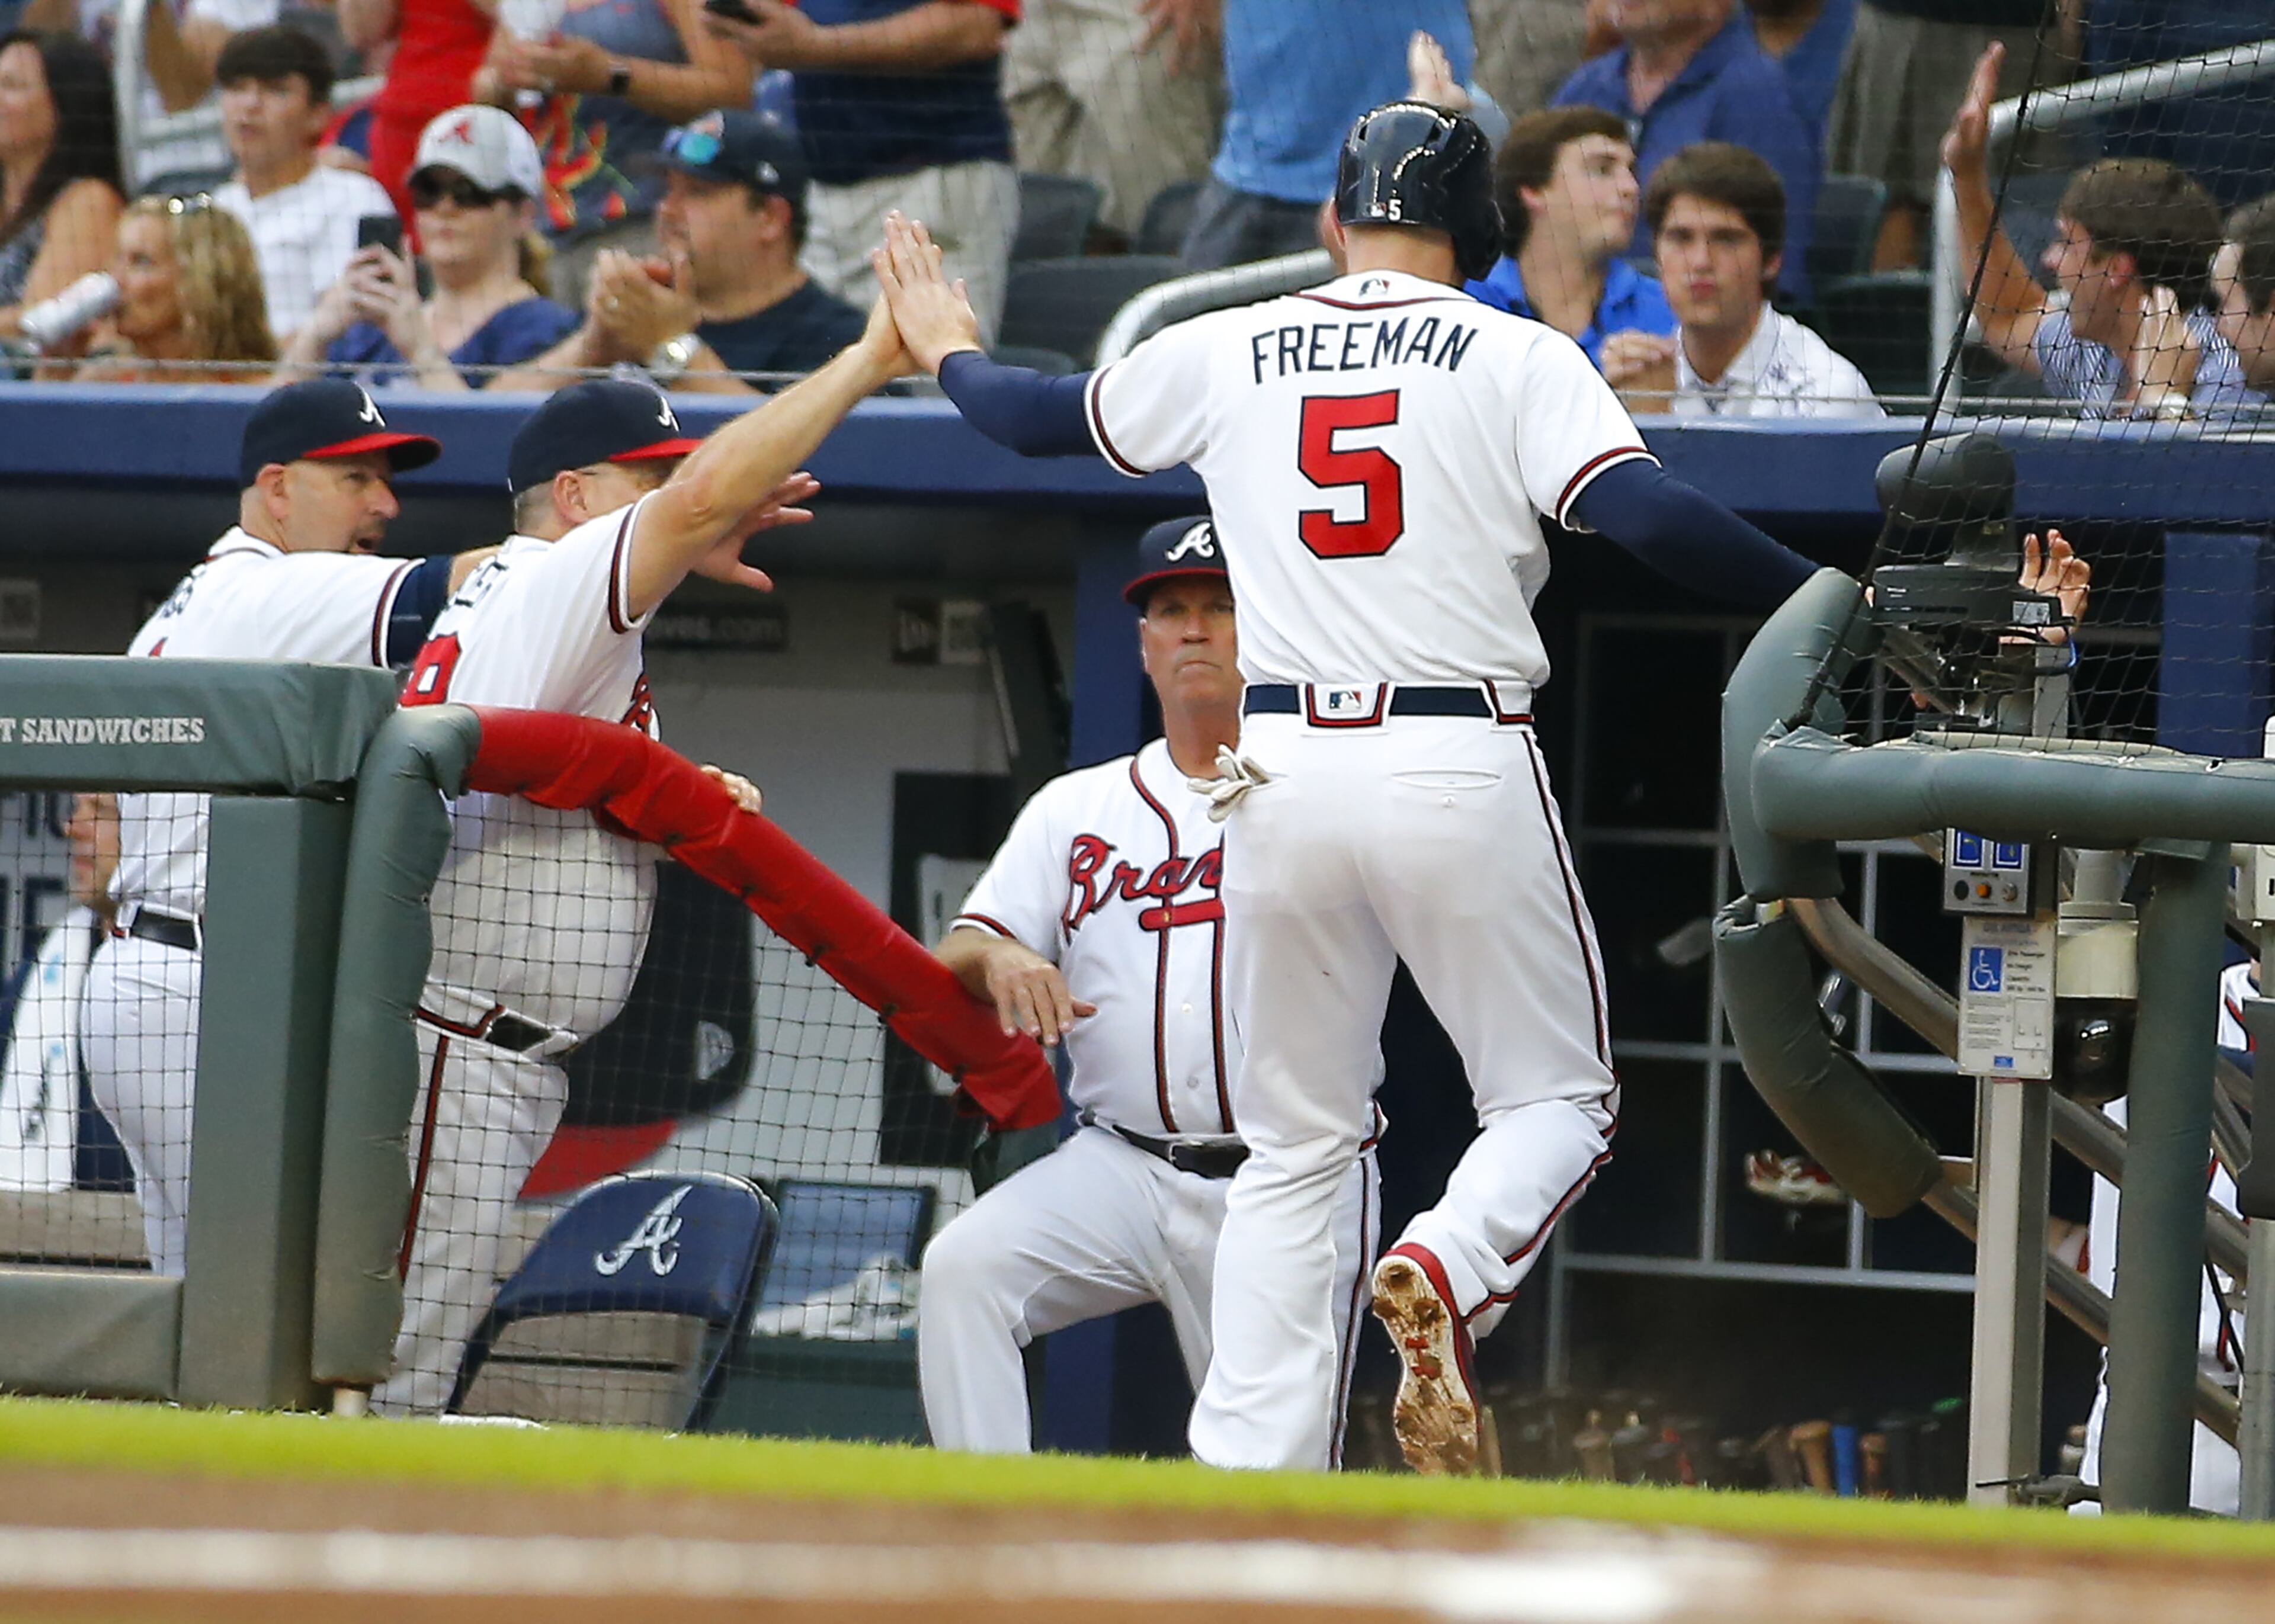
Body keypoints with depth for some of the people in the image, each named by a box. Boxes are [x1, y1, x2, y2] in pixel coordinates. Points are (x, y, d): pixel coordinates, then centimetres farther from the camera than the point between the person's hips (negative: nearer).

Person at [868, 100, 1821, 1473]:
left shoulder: (1226, 352, 10)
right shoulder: (1517, 358, 1)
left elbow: (1042, 419, 25)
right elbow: (1649, 518, -13)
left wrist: (950, 352, 45)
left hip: (1283, 778, 3)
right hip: (1463, 772, -3)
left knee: (1293, 1141, 13)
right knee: (1559, 1099, 10)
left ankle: (1251, 1478, 2)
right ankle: (1449, 1273, -22)